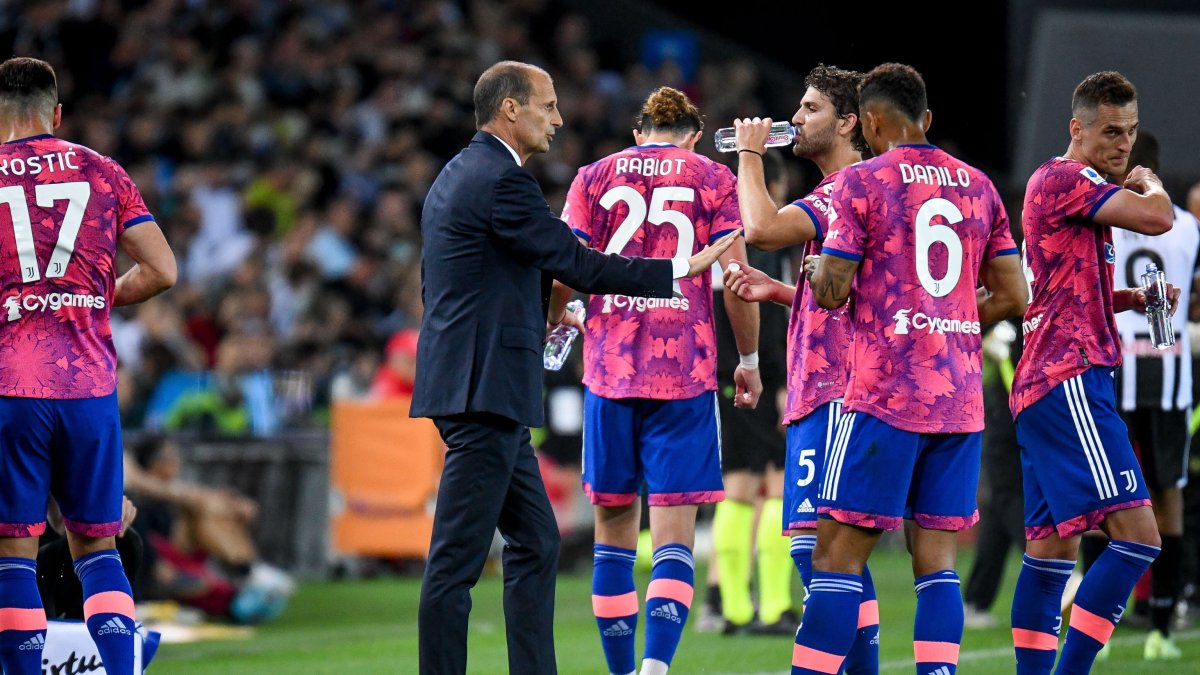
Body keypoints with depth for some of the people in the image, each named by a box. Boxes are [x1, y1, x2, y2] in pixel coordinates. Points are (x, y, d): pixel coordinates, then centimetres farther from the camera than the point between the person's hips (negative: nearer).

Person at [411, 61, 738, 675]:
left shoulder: (457, 175, 18)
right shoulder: (501, 180, -13)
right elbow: (579, 265, -14)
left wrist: (535, 312, 19)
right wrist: (684, 267, -9)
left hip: (484, 392, 11)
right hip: (485, 391, -11)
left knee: (535, 543, 14)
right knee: (457, 558, -8)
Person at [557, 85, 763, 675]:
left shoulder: (594, 177, 9)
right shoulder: (712, 179, 5)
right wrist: (749, 360, 10)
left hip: (609, 368, 2)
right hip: (685, 372, -2)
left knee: (614, 532, 11)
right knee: (673, 536, -5)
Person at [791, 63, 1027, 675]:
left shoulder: (862, 182, -5)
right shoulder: (978, 186, 12)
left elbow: (830, 291, -8)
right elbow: (1013, 297, 12)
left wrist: (815, 268, 14)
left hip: (885, 395, -5)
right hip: (961, 396, 5)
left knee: (839, 551, -5)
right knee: (936, 554, 6)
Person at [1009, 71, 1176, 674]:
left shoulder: (1076, 192, 22)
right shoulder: (1063, 180, -10)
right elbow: (1157, 218, -20)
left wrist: (1130, 299, 14)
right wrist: (1151, 182, 2)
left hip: (1042, 388, 11)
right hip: (1069, 379, -11)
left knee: (1052, 548, 9)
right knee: (1136, 533, -17)